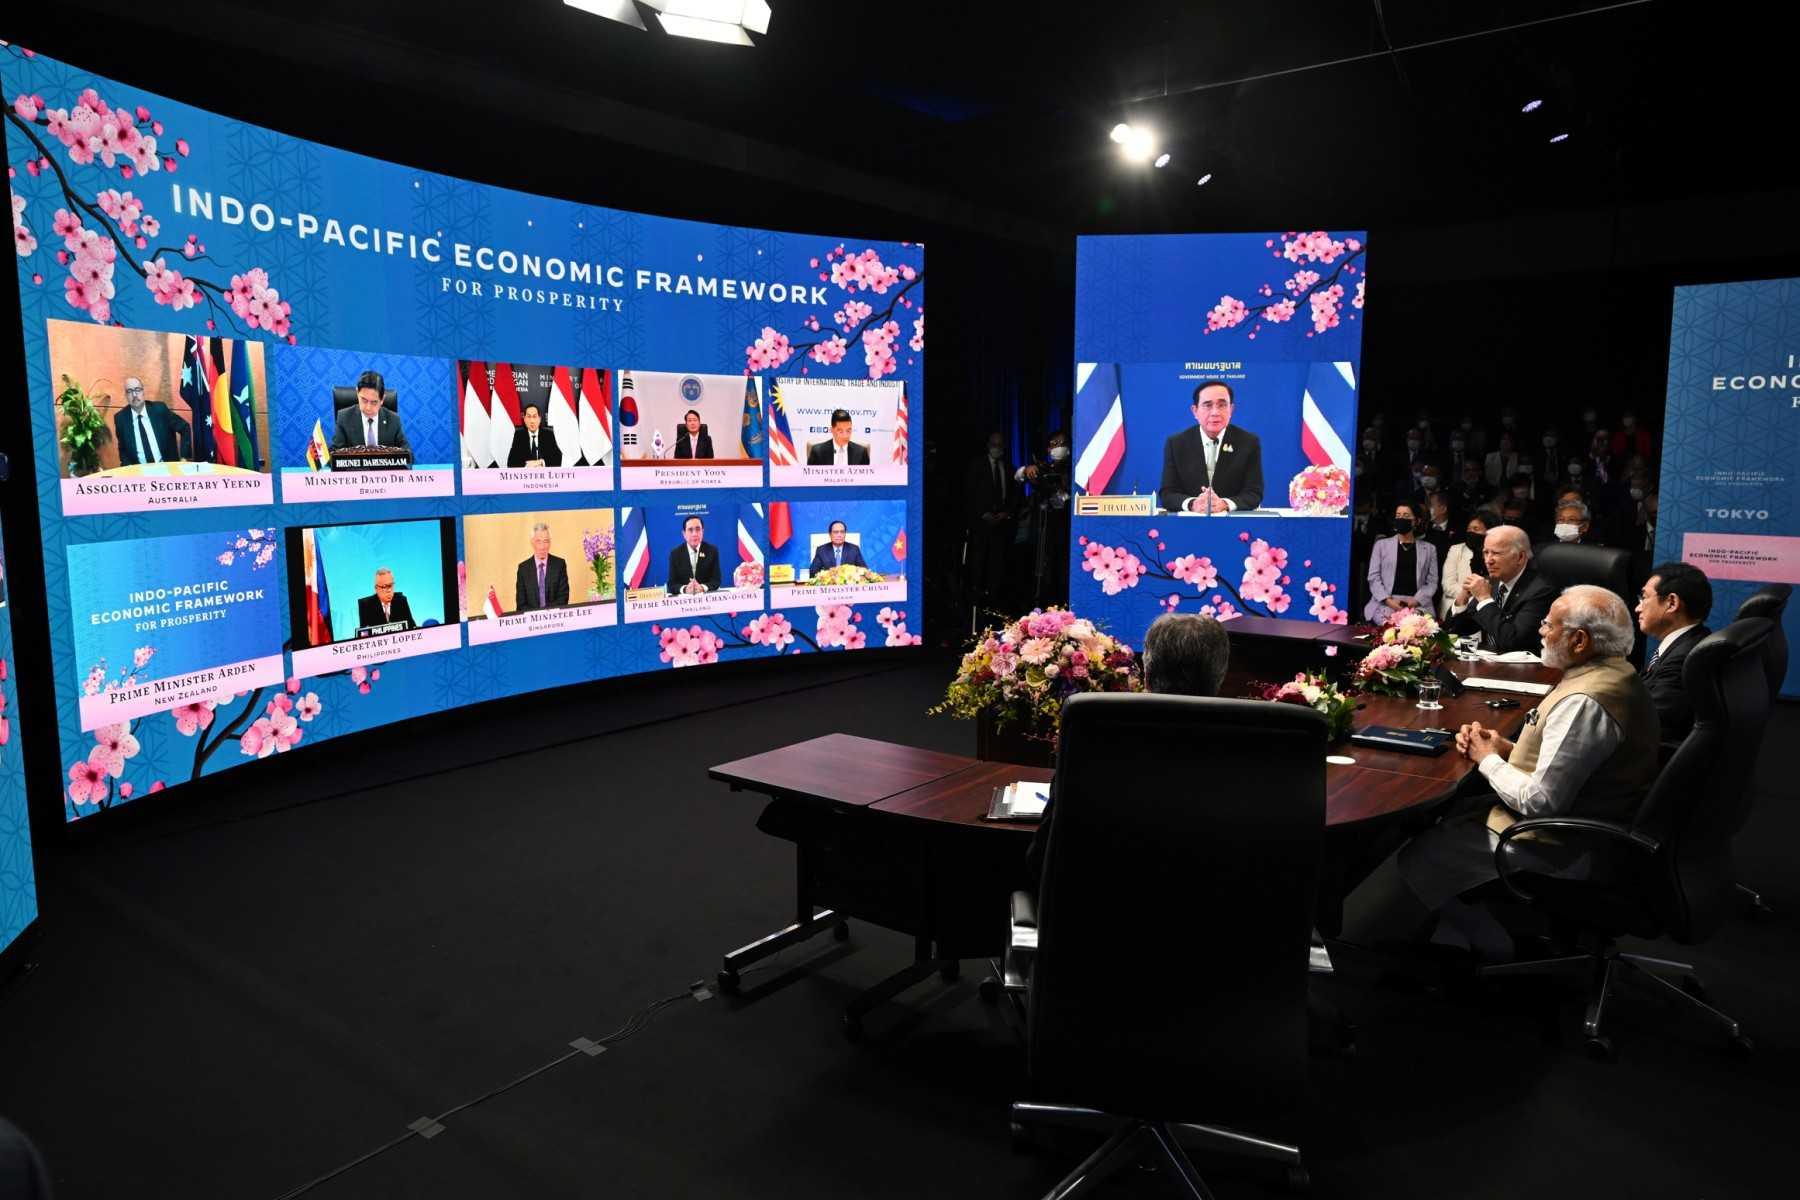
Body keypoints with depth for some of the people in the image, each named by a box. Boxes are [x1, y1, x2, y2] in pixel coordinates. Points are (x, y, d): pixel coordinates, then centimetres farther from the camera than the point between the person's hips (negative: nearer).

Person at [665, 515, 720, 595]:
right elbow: (672, 584, -3)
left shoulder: (712, 550, 1)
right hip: (683, 598, 0)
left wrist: (702, 588, -21)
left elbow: (716, 580, -2)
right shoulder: (675, 554, 1)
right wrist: (685, 589, -23)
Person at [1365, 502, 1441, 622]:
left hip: (1418, 605, 1)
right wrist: (1388, 600, -10)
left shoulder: (1429, 549, 17)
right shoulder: (1381, 545, 14)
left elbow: (1432, 582, 8)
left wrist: (1416, 601, -11)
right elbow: (1373, 578, 6)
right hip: (1385, 604, -1)